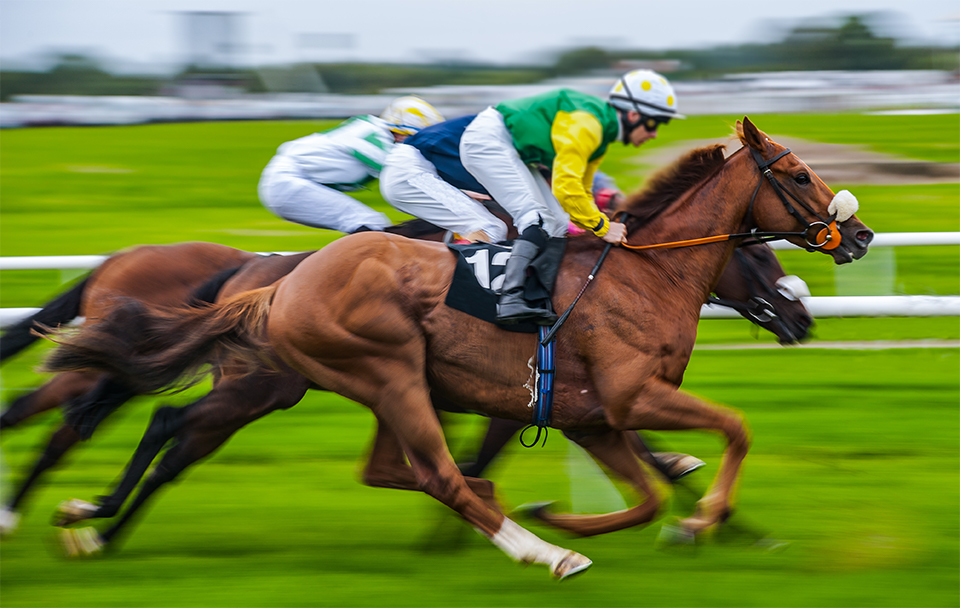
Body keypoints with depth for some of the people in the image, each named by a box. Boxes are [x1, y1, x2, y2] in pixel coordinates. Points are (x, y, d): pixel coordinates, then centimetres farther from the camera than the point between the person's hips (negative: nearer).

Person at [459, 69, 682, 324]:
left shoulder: (601, 132, 11)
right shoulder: (585, 124, -23)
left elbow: (581, 192, 20)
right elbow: (566, 188, -27)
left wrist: (604, 224, 7)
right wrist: (602, 226, -19)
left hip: (514, 153, 11)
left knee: (558, 222, 6)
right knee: (538, 217, -23)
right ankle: (510, 300, -35)